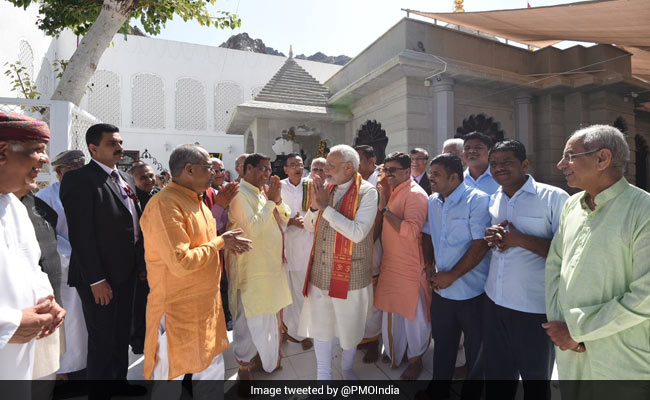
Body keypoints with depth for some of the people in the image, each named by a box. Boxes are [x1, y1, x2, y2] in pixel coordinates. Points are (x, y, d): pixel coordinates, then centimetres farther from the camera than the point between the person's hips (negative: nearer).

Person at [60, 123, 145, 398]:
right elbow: (81, 235, -19)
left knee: (122, 332, 21)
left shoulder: (124, 178, 10)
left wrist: (141, 262, 9)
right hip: (101, 276, -7)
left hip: (126, 271, 8)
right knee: (102, 338, 9)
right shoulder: (79, 179, -14)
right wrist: (96, 280, -19)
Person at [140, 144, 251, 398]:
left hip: (206, 305, 9)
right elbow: (180, 263, -28)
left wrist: (225, 244, 3)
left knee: (213, 370, 20)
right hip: (177, 311, -8)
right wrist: (220, 242, -16)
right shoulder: (165, 204, -22)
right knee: (171, 379, 12)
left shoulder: (195, 200, 9)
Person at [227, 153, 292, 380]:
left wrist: (277, 199, -8)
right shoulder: (239, 194, -16)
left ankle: (260, 356, 41)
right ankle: (244, 366, 26)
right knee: (250, 317, 6)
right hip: (251, 266, -8)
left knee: (267, 314, 21)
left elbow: (284, 219, 8)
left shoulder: (263, 192, 9)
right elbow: (253, 228, -26)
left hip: (271, 263, 8)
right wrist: (270, 201, -19)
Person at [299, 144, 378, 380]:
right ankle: (323, 374, 40)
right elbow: (309, 226, 7)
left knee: (350, 327, 17)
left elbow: (358, 233, -25)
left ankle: (347, 367, 46)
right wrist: (314, 206, -12)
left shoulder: (367, 192, -13)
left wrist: (326, 207, -22)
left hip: (350, 274, -4)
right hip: (320, 272, 4)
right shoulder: (326, 189, 2)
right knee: (320, 325, 17)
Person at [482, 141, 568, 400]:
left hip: (535, 309, -4)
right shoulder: (492, 200, 7)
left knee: (535, 378, 17)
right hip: (495, 302, 5)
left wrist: (519, 239, -21)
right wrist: (490, 238, -6)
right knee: (497, 373, 19)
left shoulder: (554, 198, -10)